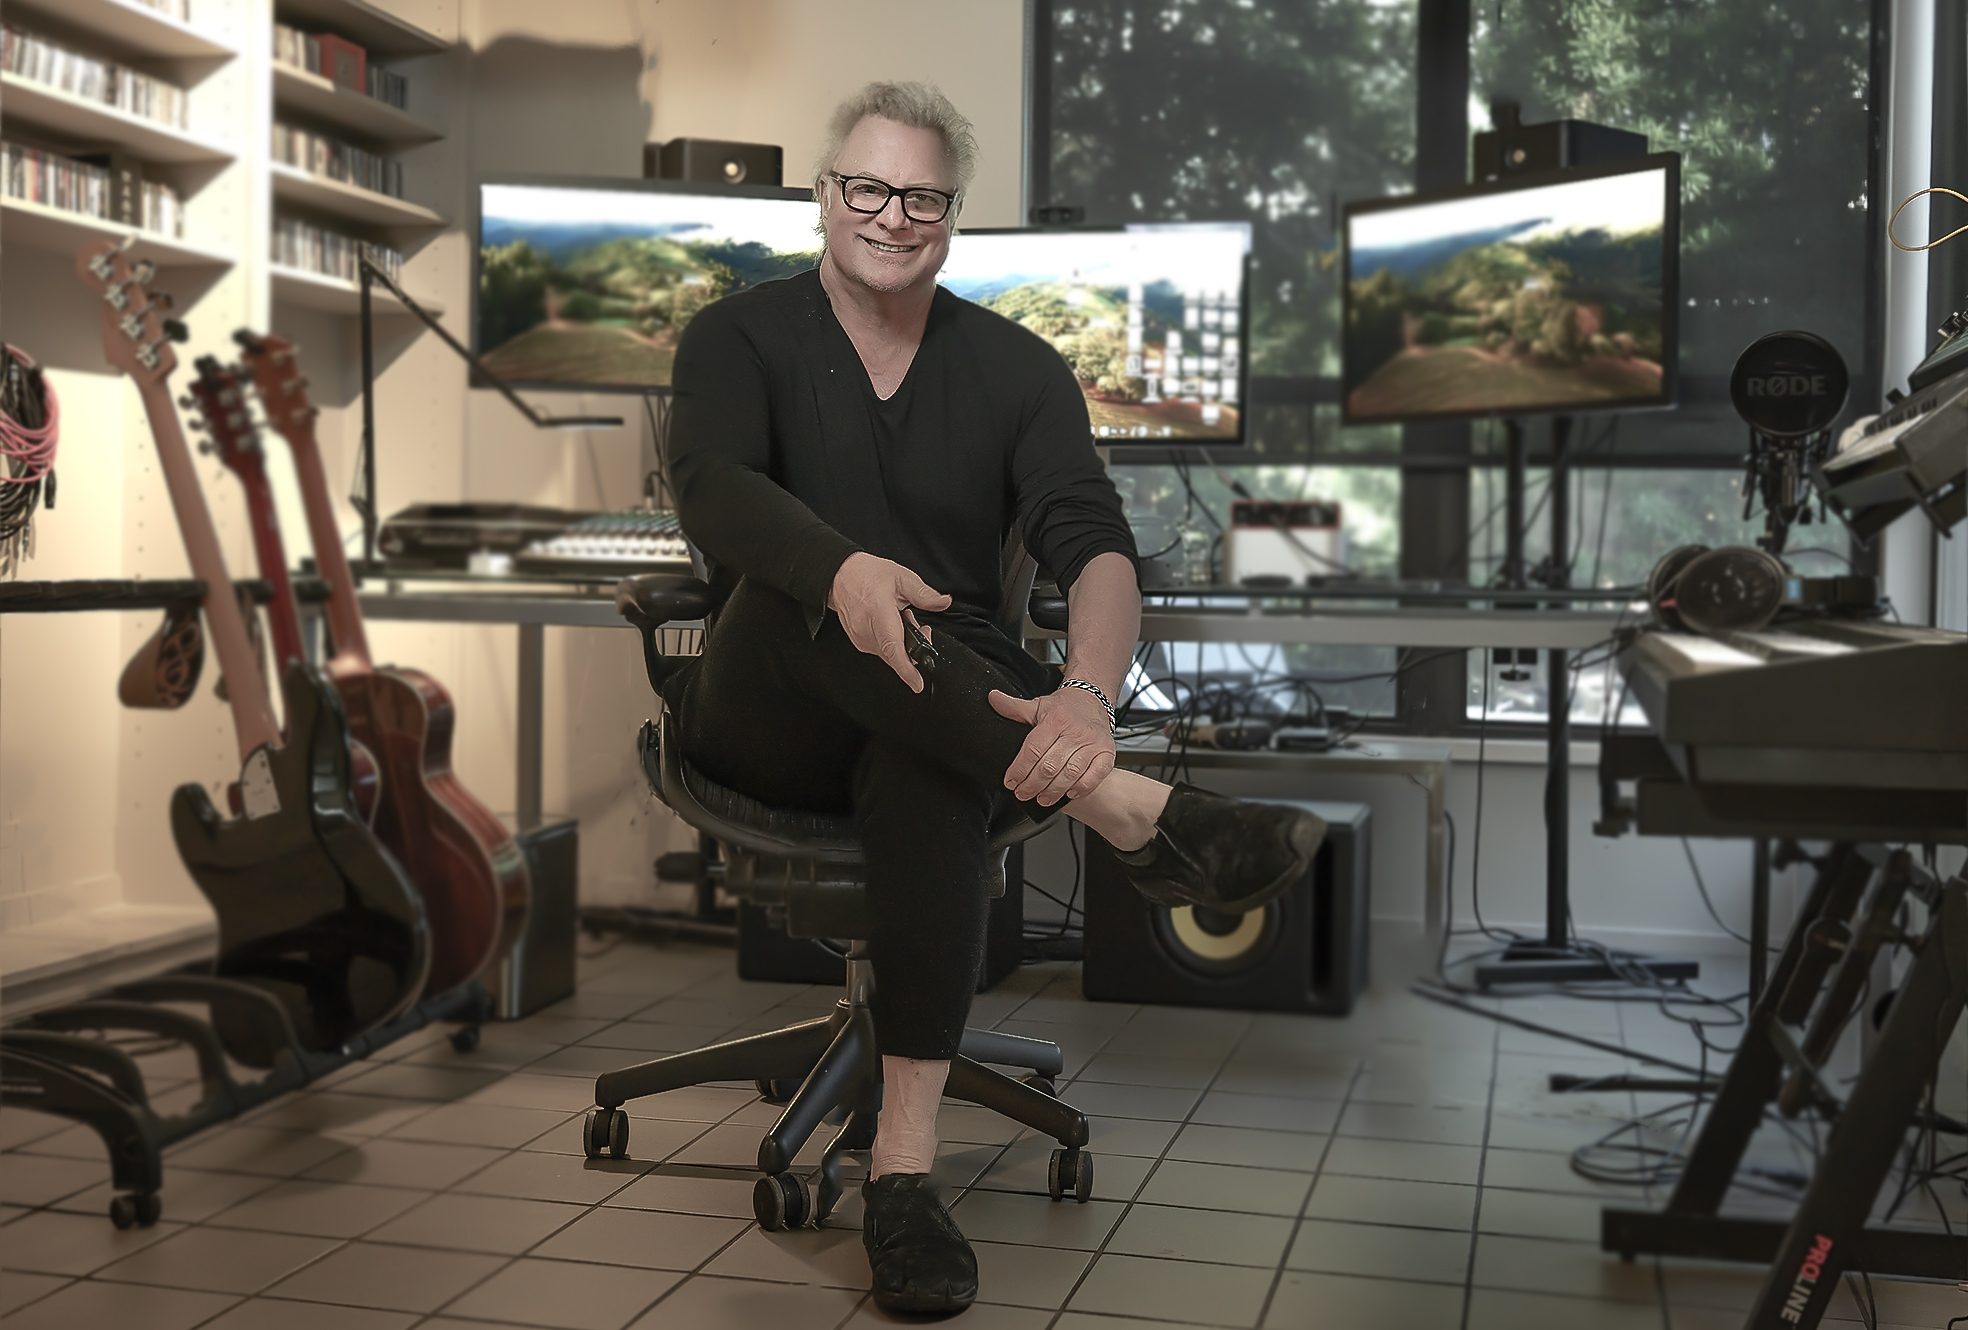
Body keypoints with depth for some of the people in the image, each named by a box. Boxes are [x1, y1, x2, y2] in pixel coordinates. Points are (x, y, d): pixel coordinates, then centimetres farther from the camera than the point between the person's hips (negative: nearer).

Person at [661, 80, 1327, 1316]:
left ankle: (905, 1167, -40)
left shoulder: (1019, 369, 8)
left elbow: (1097, 548, -9)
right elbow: (710, 486, -18)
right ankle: (1128, 809, -44)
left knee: (935, 777, -36)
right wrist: (842, 568, -41)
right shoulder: (741, 336, 5)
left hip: (936, 720, 1)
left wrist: (1089, 692, -33)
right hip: (765, 724, 0)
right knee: (799, 590, -34)